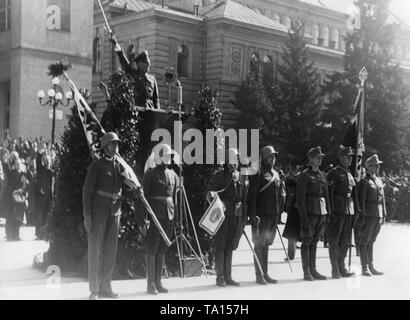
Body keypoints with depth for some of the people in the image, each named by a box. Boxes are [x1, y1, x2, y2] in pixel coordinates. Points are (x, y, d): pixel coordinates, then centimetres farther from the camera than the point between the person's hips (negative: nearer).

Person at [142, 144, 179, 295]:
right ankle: (150, 284, 3)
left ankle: (159, 282, 15)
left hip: (168, 215, 5)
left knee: (162, 250, 9)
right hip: (154, 214, -5)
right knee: (152, 249, -2)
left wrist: (176, 218, 14)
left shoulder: (173, 175, 12)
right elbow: (143, 197, -6)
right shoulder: (150, 174, -5)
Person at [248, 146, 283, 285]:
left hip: (274, 215, 7)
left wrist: (279, 213, 17)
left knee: (266, 245, 12)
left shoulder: (276, 174, 16)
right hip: (262, 215, -7)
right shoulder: (258, 173, -7)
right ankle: (259, 275, 2)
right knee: (260, 245, -3)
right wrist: (253, 215, -17)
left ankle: (265, 274, 17)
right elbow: (252, 195, -11)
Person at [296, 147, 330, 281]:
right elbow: (300, 198, -10)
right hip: (309, 212, -6)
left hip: (321, 212, 6)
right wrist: (303, 217, -15)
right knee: (307, 241, -2)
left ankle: (313, 270, 15)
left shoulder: (322, 175, 15)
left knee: (315, 241, 10)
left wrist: (328, 213, 12)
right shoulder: (304, 175, -6)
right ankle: (306, 271, 3)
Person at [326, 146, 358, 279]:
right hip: (338, 211, -7)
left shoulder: (350, 175, 18)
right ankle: (335, 270, 1)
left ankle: (341, 267, 17)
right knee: (334, 240, -3)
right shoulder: (334, 173, -5)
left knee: (346, 241, 10)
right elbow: (329, 193, -10)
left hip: (349, 212, 7)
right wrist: (331, 210, -16)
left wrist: (356, 210, 15)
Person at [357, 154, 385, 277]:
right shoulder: (364, 182, -6)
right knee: (364, 241, -2)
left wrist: (384, 214, 14)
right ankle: (365, 268, 1)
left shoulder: (379, 181, 16)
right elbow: (361, 200, -11)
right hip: (369, 215, -7)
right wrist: (362, 215, -15)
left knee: (371, 241, 13)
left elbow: (382, 198, 18)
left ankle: (371, 266, 17)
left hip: (378, 216, 7)